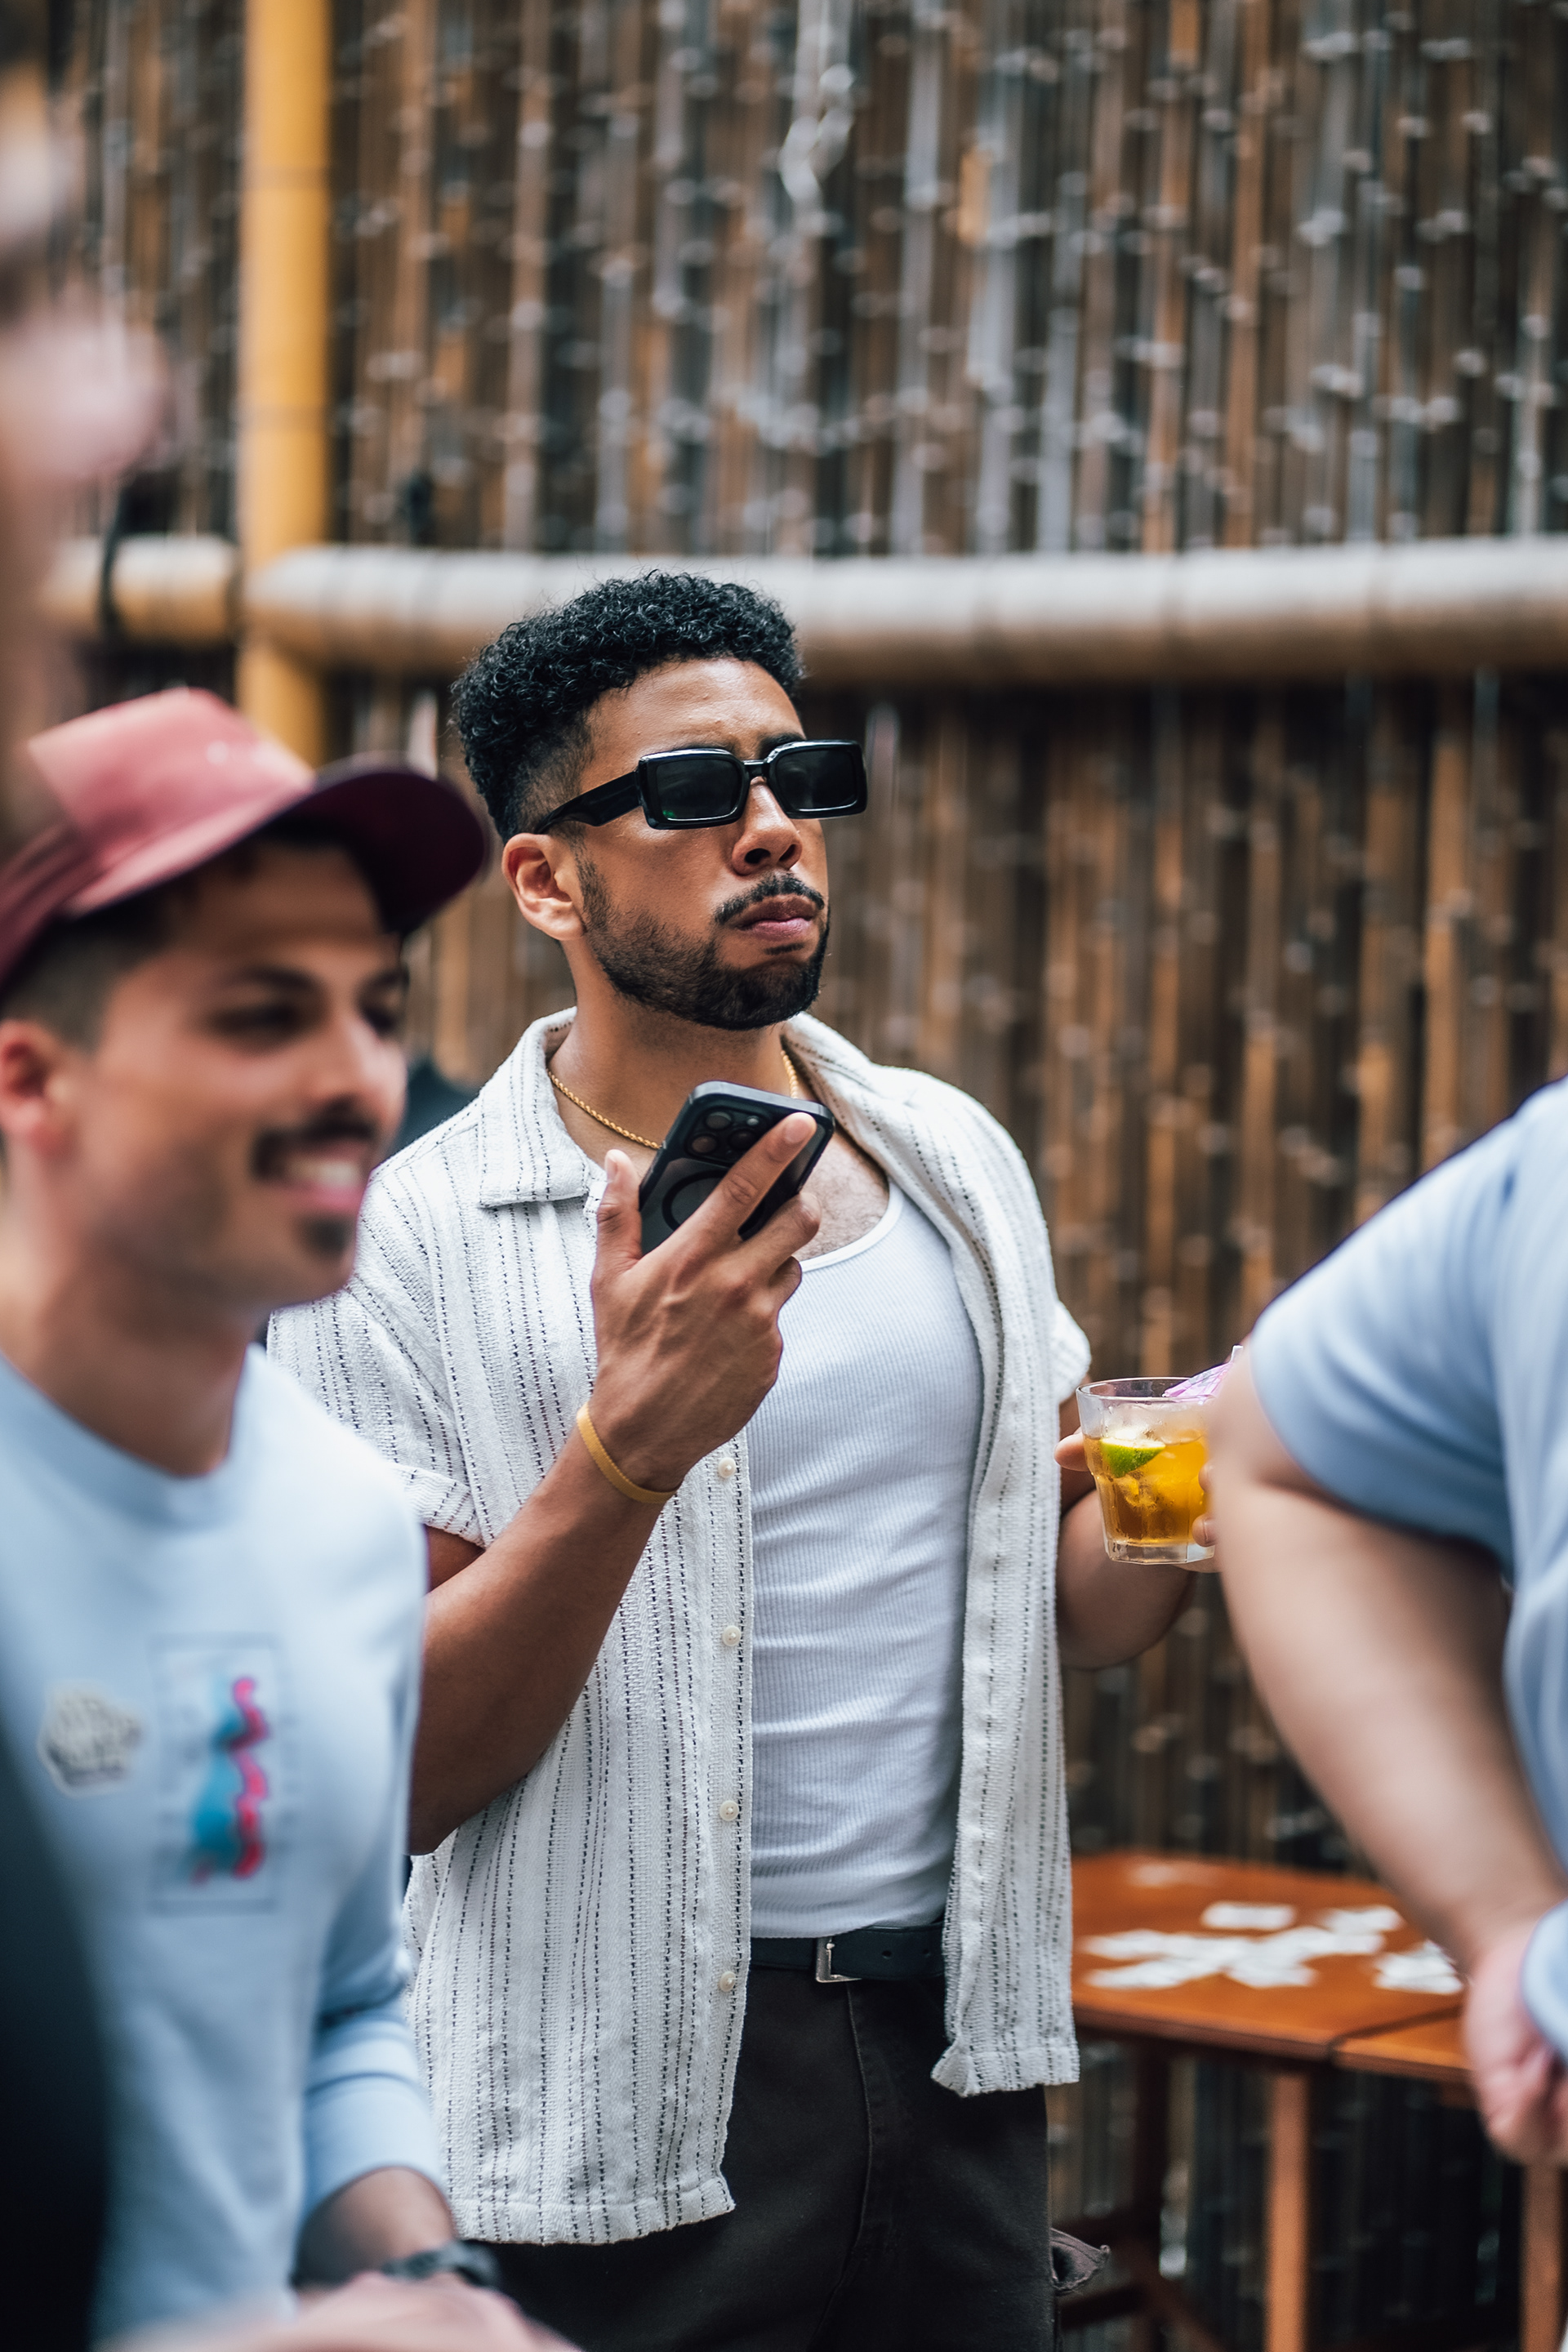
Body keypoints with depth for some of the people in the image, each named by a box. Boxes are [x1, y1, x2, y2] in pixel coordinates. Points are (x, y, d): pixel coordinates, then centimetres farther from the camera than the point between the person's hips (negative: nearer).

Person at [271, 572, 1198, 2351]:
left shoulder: (953, 1158, 7)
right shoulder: (407, 1245, -10)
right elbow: (396, 1782, -14)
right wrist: (623, 1447, -27)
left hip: (954, 2056, 5)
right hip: (621, 2120, -5)